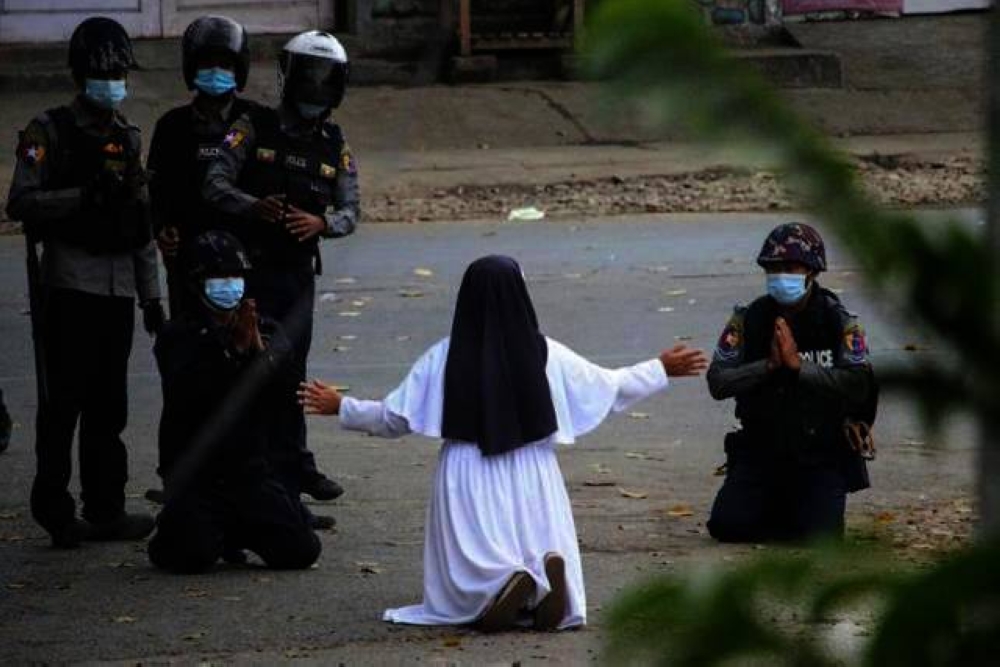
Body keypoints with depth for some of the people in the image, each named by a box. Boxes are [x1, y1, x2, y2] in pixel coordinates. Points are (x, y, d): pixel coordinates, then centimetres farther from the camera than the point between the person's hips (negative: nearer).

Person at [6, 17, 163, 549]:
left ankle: (106, 509, 12)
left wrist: (152, 296, 17)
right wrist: (84, 195, -22)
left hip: (119, 287, 6)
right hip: (71, 283, -6)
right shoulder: (50, 133, -3)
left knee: (108, 406, 8)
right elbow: (21, 203, -14)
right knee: (63, 403, -6)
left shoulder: (128, 139, 16)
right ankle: (55, 511, -2)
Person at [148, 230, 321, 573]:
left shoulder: (268, 333, 10)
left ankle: (237, 531, 22)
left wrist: (258, 350, -21)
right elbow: (186, 395, -19)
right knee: (194, 557, -24)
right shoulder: (177, 337, -1)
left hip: (250, 468, 3)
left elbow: (288, 391, -5)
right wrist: (234, 351, -26)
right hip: (194, 476, -3)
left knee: (301, 550, -9)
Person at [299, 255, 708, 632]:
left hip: (469, 485, -1)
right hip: (531, 482, 1)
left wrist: (340, 407, 19)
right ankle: (545, 579, -26)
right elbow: (610, 388, 8)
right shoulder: (547, 356, -3)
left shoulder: (443, 359, -5)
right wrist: (661, 370, 24)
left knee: (469, 590, 6)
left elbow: (395, 418, 2)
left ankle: (496, 585, -30)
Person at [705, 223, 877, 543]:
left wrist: (799, 365, -25)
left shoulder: (840, 323, -7)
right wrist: (769, 365, -22)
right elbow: (718, 383, -9)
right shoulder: (748, 321, -2)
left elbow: (858, 387, -19)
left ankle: (811, 505, 18)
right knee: (727, 526, -13)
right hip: (760, 451, 2)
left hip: (822, 456, -2)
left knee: (817, 534, -19)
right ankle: (777, 506, 20)